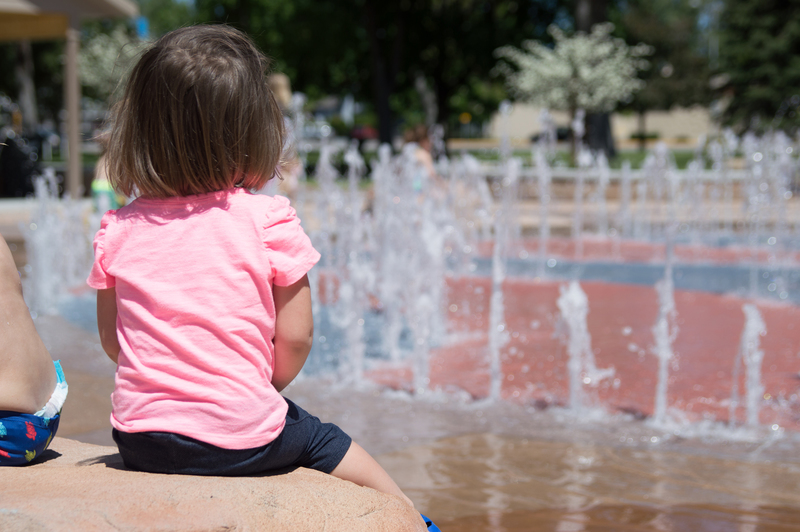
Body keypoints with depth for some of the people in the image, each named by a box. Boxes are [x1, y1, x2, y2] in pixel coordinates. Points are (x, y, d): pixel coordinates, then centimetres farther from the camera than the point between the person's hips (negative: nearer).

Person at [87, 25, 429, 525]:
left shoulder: (118, 229, -1)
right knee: (317, 437, 23)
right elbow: (295, 338, -8)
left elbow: (111, 338, 8)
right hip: (239, 439, -3)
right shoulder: (268, 220, -11)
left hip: (138, 440, 3)